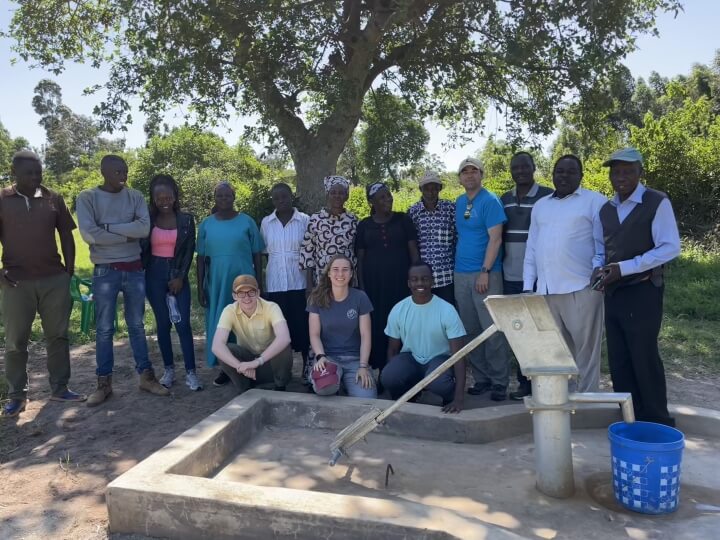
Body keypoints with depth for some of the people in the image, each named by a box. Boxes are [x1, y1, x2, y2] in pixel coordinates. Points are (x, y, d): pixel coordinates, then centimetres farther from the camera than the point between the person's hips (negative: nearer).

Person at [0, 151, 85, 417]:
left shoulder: (54, 199, 6)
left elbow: (66, 235, 10)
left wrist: (70, 270, 5)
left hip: (55, 279, 2)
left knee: (58, 336, 8)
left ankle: (59, 389, 20)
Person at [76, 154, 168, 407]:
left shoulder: (135, 196, 4)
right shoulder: (87, 198, -2)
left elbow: (144, 228, -11)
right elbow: (89, 234, -15)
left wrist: (108, 227, -14)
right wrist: (127, 235, -13)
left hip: (135, 270, 2)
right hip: (105, 272, -2)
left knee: (137, 326, 11)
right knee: (104, 329, 5)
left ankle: (146, 376, 19)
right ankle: (104, 383, 17)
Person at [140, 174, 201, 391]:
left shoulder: (186, 220, 3)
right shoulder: (147, 220, 3)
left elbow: (189, 251, 1)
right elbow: (141, 249, 4)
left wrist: (180, 277, -7)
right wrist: (140, 275, -4)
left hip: (178, 275, -1)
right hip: (154, 276, 1)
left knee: (183, 323, -5)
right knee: (163, 324, 7)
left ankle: (191, 372, -1)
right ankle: (169, 369, 17)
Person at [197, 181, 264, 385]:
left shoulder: (246, 221, 0)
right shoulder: (206, 224, 6)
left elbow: (257, 254, 2)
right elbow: (201, 257, 7)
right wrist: (200, 287, 4)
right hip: (216, 284, 2)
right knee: (219, 325, 7)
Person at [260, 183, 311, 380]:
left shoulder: (304, 220, -2)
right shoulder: (266, 222, 6)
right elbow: (264, 252, 11)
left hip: (299, 281, -2)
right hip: (275, 283, 2)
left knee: (301, 323, 1)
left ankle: (307, 364, 14)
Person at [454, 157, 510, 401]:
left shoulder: (490, 201, -5)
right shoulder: (459, 203, 14)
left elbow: (495, 238, -12)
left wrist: (485, 271, -18)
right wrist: (456, 266, 13)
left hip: (485, 274, -6)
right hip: (461, 274, 6)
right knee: (470, 330, 8)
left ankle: (499, 381, 5)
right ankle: (481, 378, 19)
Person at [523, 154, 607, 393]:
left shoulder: (595, 201, 3)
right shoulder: (540, 205, 19)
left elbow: (604, 244, -3)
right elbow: (531, 248, 17)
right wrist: (528, 285, 10)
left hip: (581, 287, -5)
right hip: (546, 289, 5)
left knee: (585, 349, 0)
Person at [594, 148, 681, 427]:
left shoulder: (657, 202, -8)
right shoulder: (606, 209, 12)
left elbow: (670, 248, -14)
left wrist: (624, 268, -19)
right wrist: (599, 269, -3)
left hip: (642, 293, -6)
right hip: (613, 294, 6)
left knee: (644, 358, -2)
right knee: (618, 360, 10)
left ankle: (657, 425, 13)